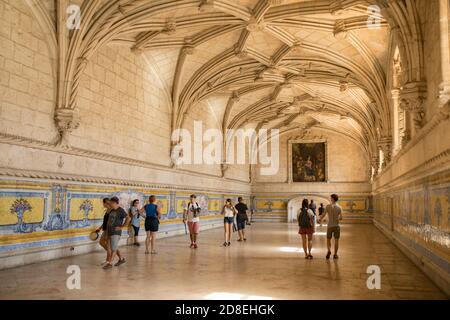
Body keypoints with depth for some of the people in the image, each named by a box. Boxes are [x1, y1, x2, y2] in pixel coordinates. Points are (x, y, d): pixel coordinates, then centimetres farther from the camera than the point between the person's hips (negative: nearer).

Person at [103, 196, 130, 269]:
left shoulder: (120, 210, -11)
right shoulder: (112, 210, 13)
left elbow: (128, 218, -21)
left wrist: (121, 226, -18)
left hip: (116, 232, -9)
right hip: (110, 231, 9)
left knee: (114, 248, -5)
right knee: (114, 248, 15)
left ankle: (110, 263, -1)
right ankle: (121, 259, 29)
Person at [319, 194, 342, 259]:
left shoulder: (328, 206, -7)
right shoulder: (339, 207, -5)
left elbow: (323, 215, -6)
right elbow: (341, 218, -8)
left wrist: (320, 220, 15)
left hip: (330, 226, 0)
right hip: (336, 226, 0)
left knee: (328, 239, 12)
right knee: (336, 240, 9)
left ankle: (329, 251, -10)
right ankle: (335, 254, 10)